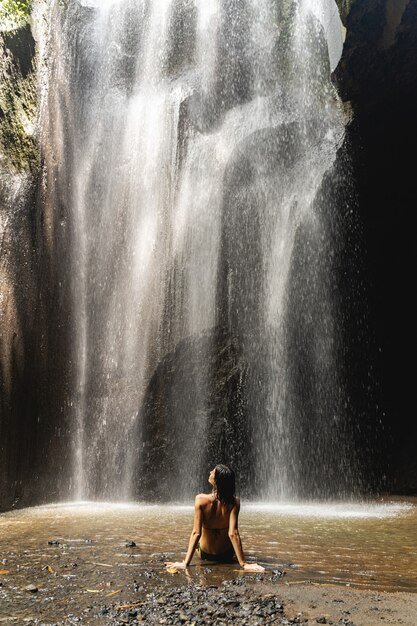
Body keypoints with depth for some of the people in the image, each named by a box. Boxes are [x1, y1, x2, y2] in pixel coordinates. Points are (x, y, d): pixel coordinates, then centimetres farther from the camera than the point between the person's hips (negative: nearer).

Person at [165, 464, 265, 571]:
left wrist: (185, 563, -23)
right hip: (227, 555, 0)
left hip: (204, 554, 0)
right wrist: (243, 564, -23)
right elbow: (233, 534, -28)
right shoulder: (234, 501, -25)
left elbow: (196, 533, -27)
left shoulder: (201, 499, -26)